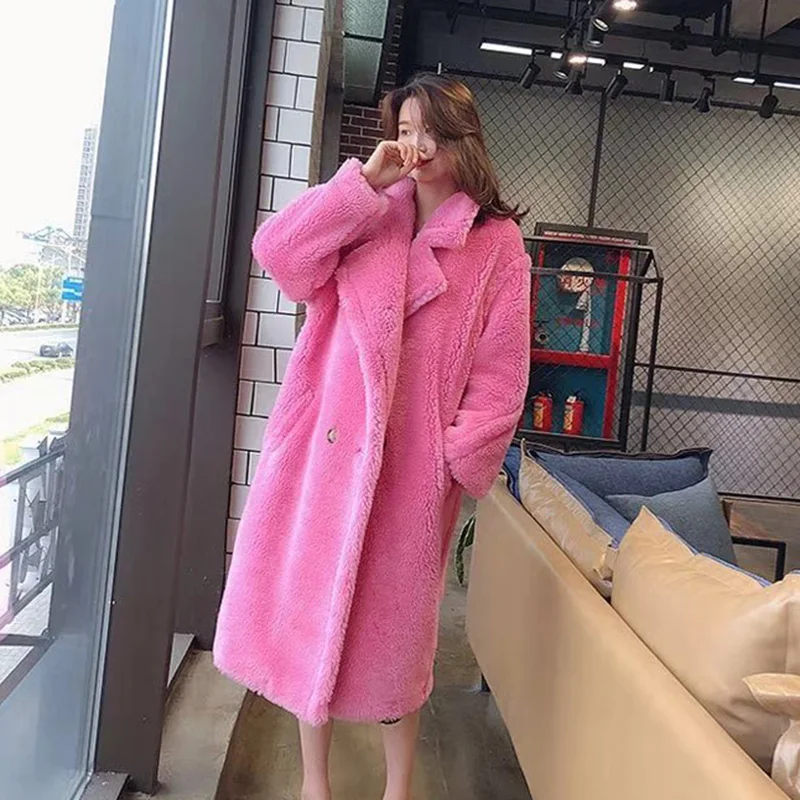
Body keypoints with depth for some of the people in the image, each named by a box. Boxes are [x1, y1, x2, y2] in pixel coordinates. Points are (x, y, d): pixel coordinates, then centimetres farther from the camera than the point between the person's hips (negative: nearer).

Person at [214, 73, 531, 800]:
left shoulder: (498, 244, 1)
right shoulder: (367, 217, 9)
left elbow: (501, 370, -1)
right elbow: (277, 252, -7)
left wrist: (461, 454, -8)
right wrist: (363, 181, -9)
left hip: (412, 458, -2)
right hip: (327, 443, 3)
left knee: (392, 619, 9)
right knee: (311, 604, 9)